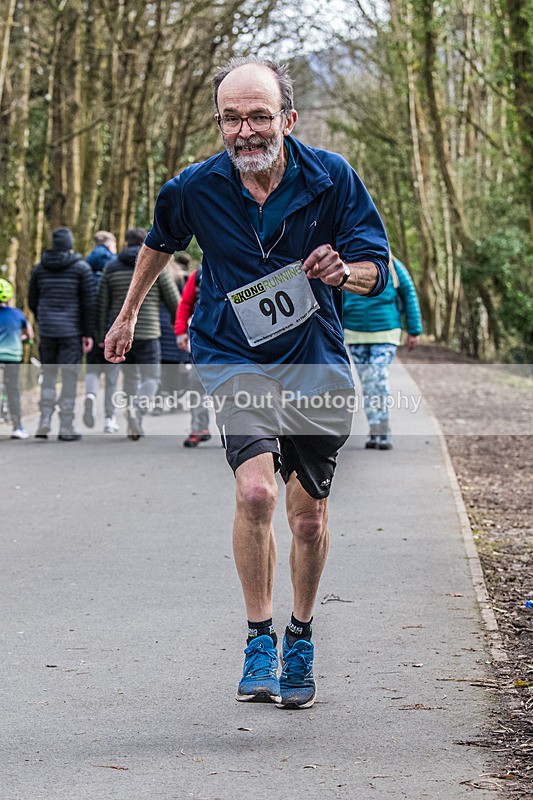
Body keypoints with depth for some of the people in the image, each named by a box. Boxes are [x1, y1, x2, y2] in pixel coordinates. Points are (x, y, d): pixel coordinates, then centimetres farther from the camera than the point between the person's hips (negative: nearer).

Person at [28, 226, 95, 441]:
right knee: (70, 376, 0)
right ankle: (66, 427, -1)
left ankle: (44, 423, 3)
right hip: (72, 332, -3)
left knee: (48, 374, 14)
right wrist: (88, 333, -4)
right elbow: (89, 302, -8)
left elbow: (32, 300, 12)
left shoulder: (39, 268, 7)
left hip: (47, 330, 3)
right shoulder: (81, 268, -4)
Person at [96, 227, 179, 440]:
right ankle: (138, 409, -28)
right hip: (147, 332, -4)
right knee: (151, 376, 0)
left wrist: (101, 335, 10)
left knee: (130, 376, 15)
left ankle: (134, 426, 15)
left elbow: (102, 304, 5)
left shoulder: (111, 267, 7)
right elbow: (173, 300, 2)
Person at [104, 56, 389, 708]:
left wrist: (343, 271, -27)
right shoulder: (196, 188, -8)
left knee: (309, 519, 7)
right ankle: (259, 640, -8)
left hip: (316, 363, 1)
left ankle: (300, 638, 31)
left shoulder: (331, 178, -10)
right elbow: (160, 241, 15)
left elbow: (377, 267, -4)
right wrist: (128, 314, 26)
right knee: (255, 490, -24)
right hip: (235, 359, -1)